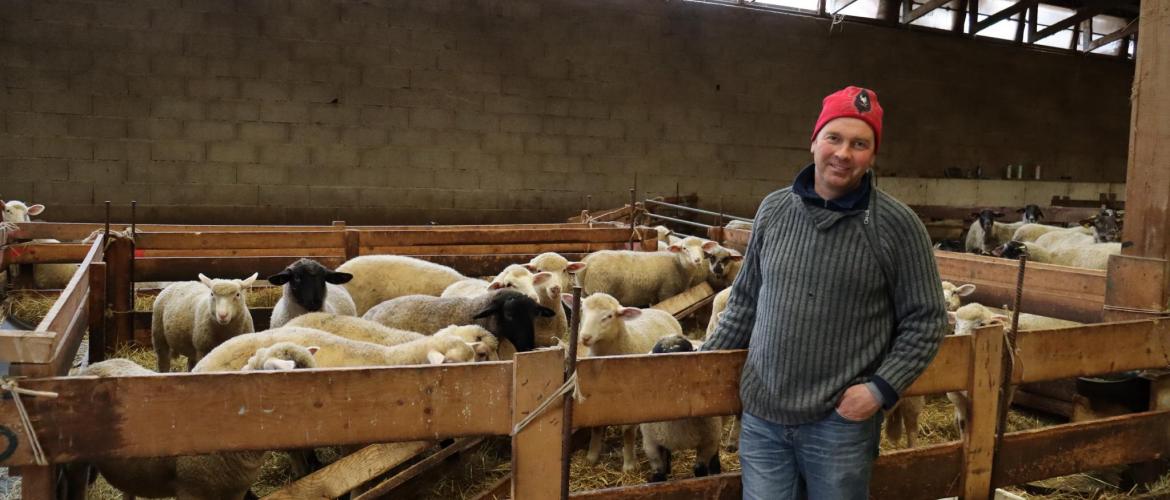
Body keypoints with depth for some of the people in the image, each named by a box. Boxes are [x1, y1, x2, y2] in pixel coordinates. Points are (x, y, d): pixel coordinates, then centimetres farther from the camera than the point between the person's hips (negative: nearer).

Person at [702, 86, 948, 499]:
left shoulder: (899, 226, -9)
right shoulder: (773, 210, 2)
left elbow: (925, 321, -3)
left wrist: (881, 388, -12)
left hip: (841, 423, -3)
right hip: (761, 416, 3)